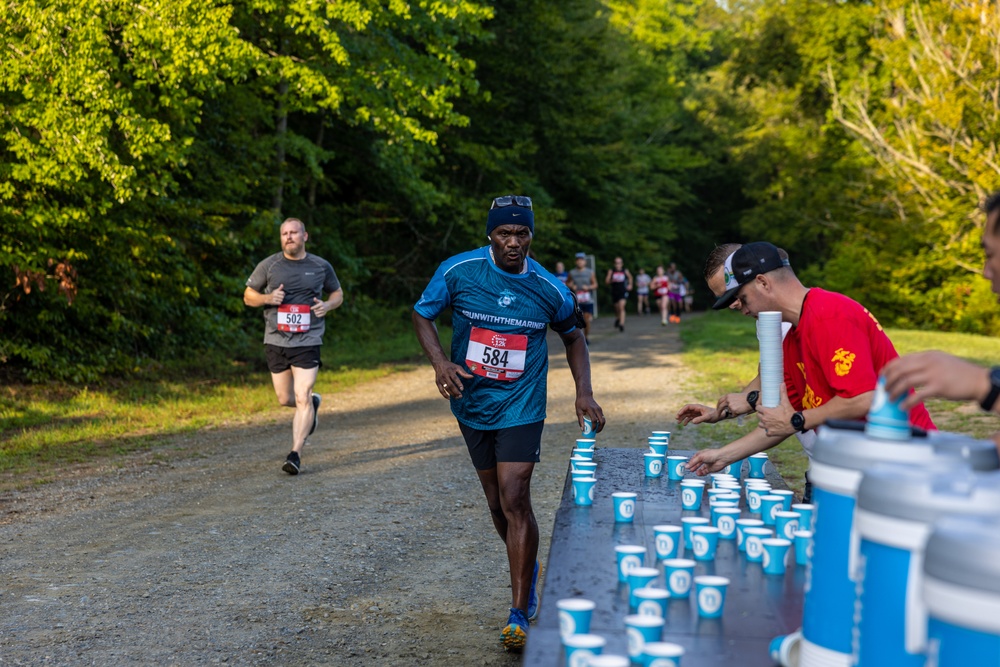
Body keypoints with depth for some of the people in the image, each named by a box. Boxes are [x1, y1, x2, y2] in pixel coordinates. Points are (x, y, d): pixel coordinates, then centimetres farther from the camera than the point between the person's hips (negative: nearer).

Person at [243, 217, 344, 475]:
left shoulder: (321, 266, 4)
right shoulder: (269, 265, 3)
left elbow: (337, 293, 18)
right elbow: (248, 295, 10)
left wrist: (327, 305, -4)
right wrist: (267, 298, -11)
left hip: (307, 341, -2)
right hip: (275, 341, 2)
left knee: (302, 398, -13)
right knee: (285, 399, 11)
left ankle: (295, 454, -10)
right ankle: (313, 403, 44)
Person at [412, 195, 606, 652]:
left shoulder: (550, 289, -7)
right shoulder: (458, 271, -9)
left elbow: (572, 336, 11)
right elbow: (422, 314, 1)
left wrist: (584, 393, 0)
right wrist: (440, 361, -17)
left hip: (520, 406, -2)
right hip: (472, 403, 2)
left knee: (514, 499, -14)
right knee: (497, 504, 13)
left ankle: (519, 614, -7)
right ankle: (528, 571, 41)